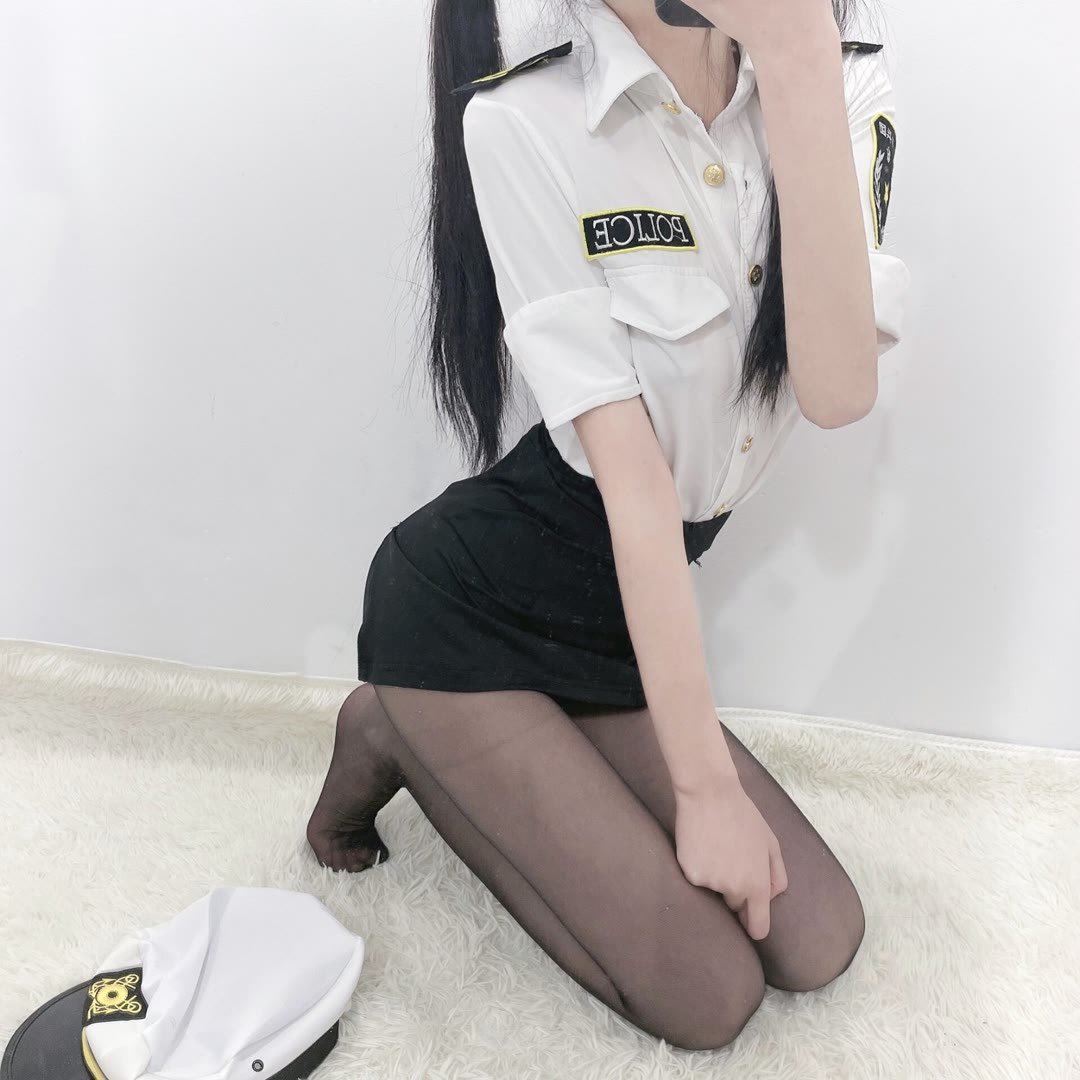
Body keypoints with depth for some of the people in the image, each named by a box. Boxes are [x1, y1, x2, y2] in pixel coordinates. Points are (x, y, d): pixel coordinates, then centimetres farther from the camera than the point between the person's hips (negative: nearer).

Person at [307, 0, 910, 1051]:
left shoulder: (846, 92, -4)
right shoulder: (522, 124, -18)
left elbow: (838, 390, -20)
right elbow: (629, 470, -22)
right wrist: (706, 785, -18)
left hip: (631, 614, 6)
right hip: (472, 600, -6)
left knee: (817, 945, 1)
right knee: (706, 996, -7)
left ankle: (480, 757, 16)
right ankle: (403, 740, 10)